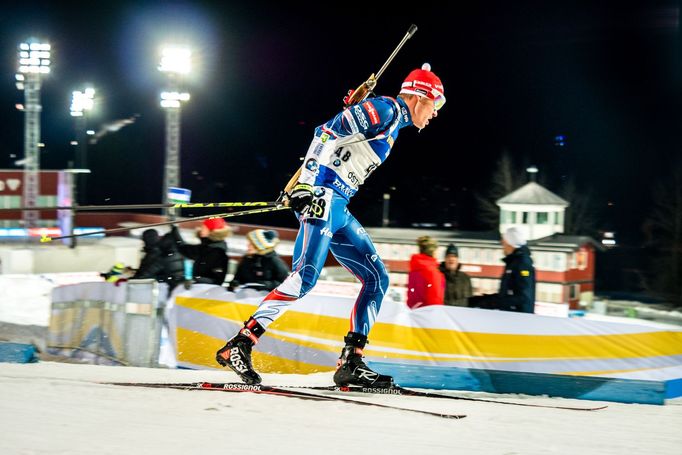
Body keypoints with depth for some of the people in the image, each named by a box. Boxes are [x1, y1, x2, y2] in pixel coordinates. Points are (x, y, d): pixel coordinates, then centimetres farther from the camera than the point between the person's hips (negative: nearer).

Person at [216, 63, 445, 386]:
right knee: (306, 277, -22)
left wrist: (299, 188, 23)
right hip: (321, 196, -10)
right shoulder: (385, 109, -6)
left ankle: (350, 363, 4)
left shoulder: (395, 123, 24)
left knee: (378, 280, 7)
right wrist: (307, 185, -25)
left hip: (338, 207, 10)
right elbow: (326, 132, -17)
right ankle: (238, 346, -22)